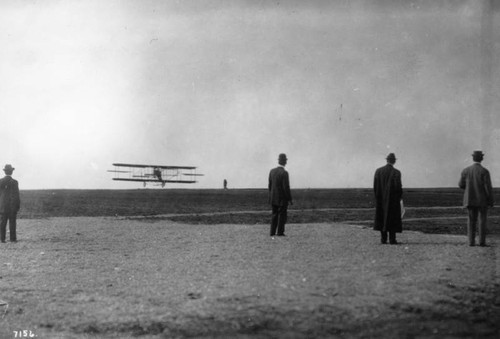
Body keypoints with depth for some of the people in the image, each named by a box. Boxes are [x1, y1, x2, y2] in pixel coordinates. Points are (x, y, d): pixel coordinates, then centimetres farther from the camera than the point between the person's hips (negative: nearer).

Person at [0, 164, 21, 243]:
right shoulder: (14, 182, -10)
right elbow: (16, 195, -10)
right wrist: (18, 206, -1)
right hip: (12, 206, -3)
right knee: (12, 222, 2)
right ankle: (13, 238, 2)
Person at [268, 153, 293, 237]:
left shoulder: (272, 171, 1)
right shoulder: (284, 173, -18)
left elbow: (270, 185, 7)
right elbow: (286, 187, -20)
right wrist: (290, 199, -12)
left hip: (273, 198, 6)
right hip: (282, 198, -6)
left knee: (274, 215, 13)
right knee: (282, 215, 4)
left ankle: (272, 232, 11)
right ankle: (280, 232, 3)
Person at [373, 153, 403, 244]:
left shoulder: (378, 171, -1)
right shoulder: (396, 172, -11)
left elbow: (375, 186, -1)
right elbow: (398, 186, -14)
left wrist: (378, 197, 9)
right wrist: (400, 196, 2)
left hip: (381, 199, 3)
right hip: (393, 199, -3)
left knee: (382, 218, 11)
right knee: (392, 218, 4)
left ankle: (383, 238, 10)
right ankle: (392, 239, 1)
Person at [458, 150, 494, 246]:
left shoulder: (466, 171, -1)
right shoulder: (484, 171, -12)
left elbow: (461, 185, 4)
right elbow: (488, 187, -14)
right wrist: (491, 201, -5)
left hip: (470, 199, 3)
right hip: (482, 199, -3)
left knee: (472, 220, 9)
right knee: (482, 220, 5)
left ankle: (471, 241, 3)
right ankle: (482, 241, 1)